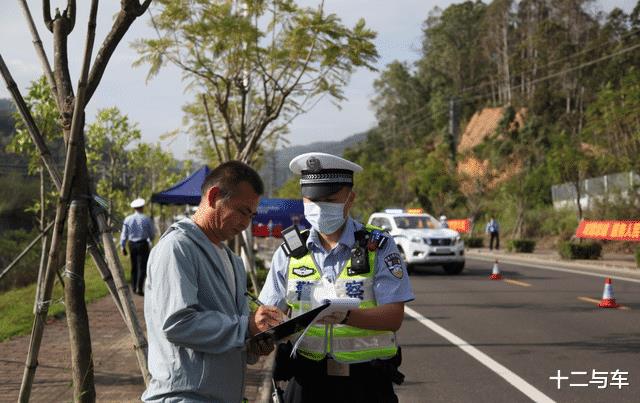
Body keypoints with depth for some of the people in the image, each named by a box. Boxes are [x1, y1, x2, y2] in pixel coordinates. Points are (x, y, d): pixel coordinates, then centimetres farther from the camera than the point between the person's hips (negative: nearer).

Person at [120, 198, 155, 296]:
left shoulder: (128, 219, 0)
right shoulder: (146, 219, -6)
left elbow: (124, 234, 2)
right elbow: (152, 233, 3)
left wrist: (123, 247, 9)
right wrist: (150, 240, 25)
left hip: (132, 244, 3)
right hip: (143, 244, -3)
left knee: (134, 266, 16)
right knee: (142, 267, -2)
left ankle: (133, 287, 22)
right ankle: (139, 288, -11)